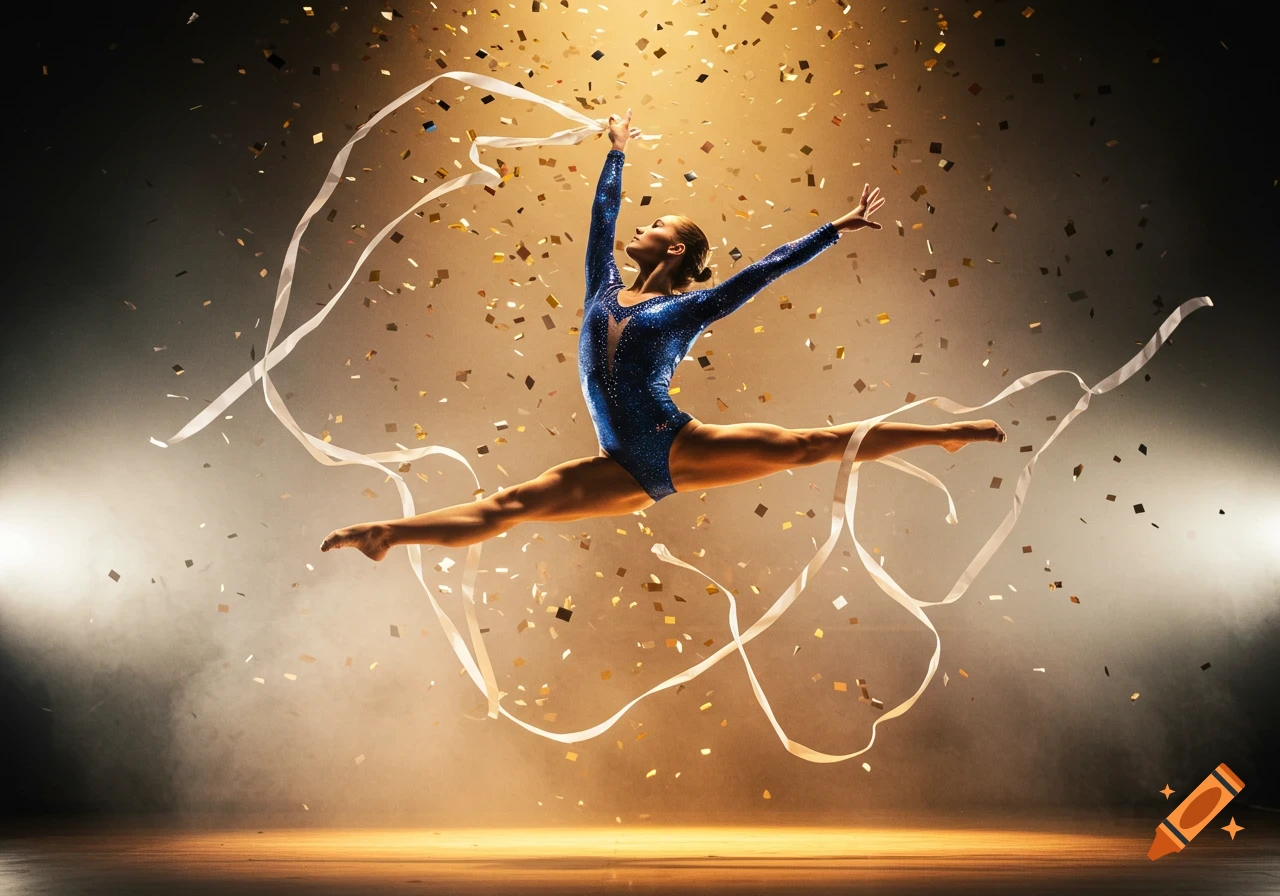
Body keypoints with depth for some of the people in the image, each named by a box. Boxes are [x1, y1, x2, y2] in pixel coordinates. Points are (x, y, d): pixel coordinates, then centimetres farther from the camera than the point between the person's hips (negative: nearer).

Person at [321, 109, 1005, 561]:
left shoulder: (689, 307, 5)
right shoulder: (603, 289, 18)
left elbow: (765, 269, 4)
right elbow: (602, 216, 27)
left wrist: (835, 230, 3)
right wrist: (617, 153, 39)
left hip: (682, 447, -3)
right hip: (624, 470, 3)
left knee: (811, 445, -9)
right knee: (508, 506, -3)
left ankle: (946, 434, -1)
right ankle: (385, 534, -6)